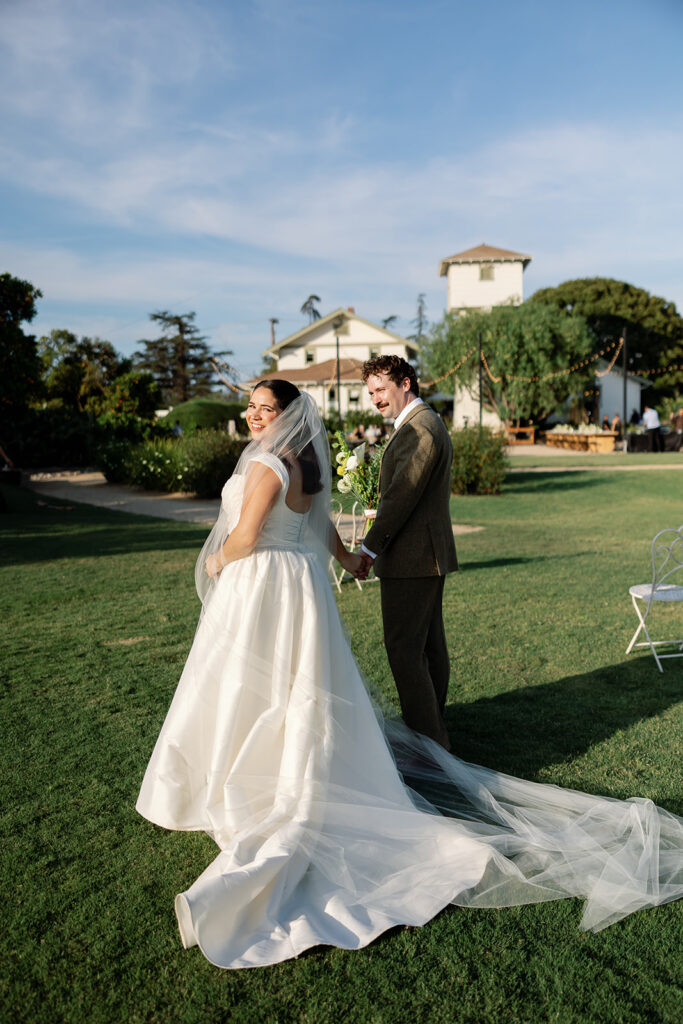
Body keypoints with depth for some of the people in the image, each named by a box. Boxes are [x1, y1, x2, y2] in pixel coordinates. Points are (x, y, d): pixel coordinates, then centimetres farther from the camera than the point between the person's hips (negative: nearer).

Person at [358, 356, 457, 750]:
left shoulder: (418, 429, -17)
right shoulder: (428, 423, 18)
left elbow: (402, 496, -21)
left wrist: (370, 549, -16)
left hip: (411, 557, -11)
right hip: (430, 554, 11)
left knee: (404, 648, -5)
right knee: (430, 645, 16)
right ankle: (435, 730, 26)